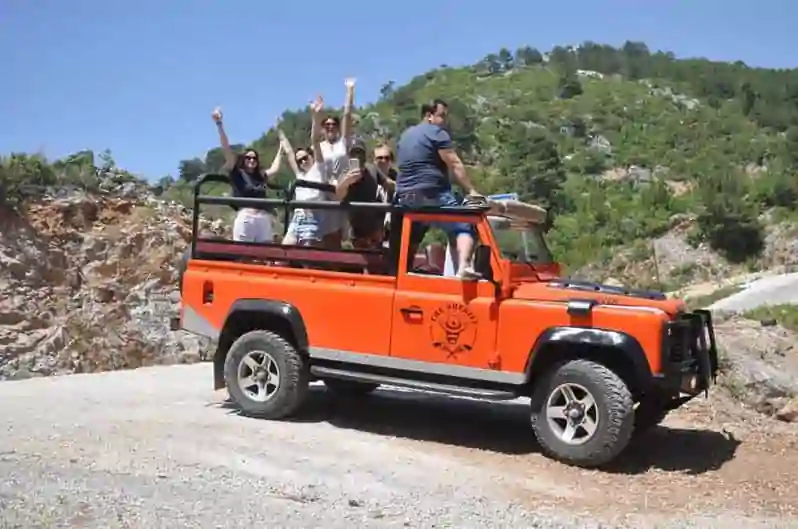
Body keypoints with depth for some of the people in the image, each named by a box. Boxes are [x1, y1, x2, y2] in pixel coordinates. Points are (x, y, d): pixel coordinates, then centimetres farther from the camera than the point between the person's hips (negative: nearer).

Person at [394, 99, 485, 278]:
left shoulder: (404, 136, 24)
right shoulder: (437, 133, -2)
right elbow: (455, 165, -8)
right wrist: (471, 191, -7)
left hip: (406, 197, 8)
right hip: (433, 194, -8)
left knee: (410, 238, 18)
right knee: (464, 228, -7)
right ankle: (463, 267, -29)